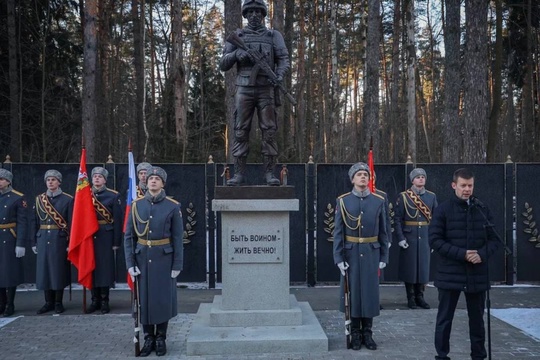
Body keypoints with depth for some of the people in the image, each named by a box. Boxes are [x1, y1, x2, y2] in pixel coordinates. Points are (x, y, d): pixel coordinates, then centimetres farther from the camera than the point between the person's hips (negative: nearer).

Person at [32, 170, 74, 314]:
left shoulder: (67, 199, -1)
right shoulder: (39, 199, 9)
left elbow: (72, 223, -4)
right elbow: (36, 223, 9)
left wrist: (70, 243, -9)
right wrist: (34, 242, 5)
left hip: (59, 240, -3)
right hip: (43, 240, 3)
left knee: (59, 270, 1)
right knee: (44, 270, 5)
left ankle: (58, 303, 10)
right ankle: (49, 302, 15)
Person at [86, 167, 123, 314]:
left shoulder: (113, 196, -2)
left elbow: (118, 220, -4)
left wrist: (116, 241, -8)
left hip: (106, 237, -3)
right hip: (89, 236, 3)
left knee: (105, 267, 1)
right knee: (91, 267, 6)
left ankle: (104, 301, 11)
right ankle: (95, 300, 15)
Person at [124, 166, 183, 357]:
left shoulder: (173, 206, -4)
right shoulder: (136, 205, 2)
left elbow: (177, 238, -4)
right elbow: (129, 236, 2)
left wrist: (177, 265, -7)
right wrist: (130, 263, -5)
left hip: (164, 259, -2)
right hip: (142, 259, 2)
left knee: (163, 298, 4)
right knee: (143, 298, 7)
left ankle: (161, 339, 19)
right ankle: (148, 338, 20)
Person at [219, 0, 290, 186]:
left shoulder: (274, 35, 12)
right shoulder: (236, 36, 13)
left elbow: (284, 59, 1)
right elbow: (223, 65, 8)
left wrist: (279, 74, -21)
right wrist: (236, 54, -12)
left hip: (266, 90, 0)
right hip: (244, 90, 1)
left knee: (269, 132, -5)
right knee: (240, 132, -3)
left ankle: (269, 173, -1)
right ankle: (239, 174, 1)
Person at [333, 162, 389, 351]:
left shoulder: (378, 201, 3)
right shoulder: (343, 201, -2)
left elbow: (383, 232, 6)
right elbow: (338, 232, -3)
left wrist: (384, 257, 2)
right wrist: (338, 258, -9)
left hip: (371, 254, 1)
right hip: (351, 254, -1)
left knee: (370, 291, 5)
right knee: (352, 291, 4)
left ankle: (367, 333, 18)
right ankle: (355, 333, 16)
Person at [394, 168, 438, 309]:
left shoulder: (432, 196, 7)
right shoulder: (403, 197, -2)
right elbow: (397, 219, -5)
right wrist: (400, 238, -12)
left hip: (425, 238, 3)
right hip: (409, 238, -3)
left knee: (424, 266, 8)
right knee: (409, 267, 3)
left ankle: (419, 296, 20)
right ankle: (410, 298, 13)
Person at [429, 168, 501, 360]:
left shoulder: (483, 210, 7)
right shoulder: (442, 210, -3)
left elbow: (494, 239, 8)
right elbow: (435, 240, -9)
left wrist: (483, 254, -12)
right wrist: (461, 254, -18)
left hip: (477, 274, 3)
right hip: (450, 274, -3)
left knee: (477, 318, 13)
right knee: (445, 318, 5)